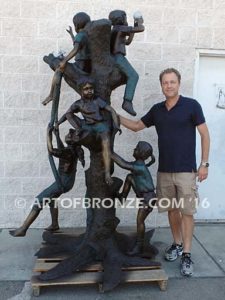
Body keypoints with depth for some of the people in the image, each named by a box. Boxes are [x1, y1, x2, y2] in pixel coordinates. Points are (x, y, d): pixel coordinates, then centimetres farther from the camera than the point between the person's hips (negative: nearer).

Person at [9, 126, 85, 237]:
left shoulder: (69, 151, -24)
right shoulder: (73, 149, 3)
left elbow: (51, 150, -38)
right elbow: (61, 149, 25)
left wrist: (48, 133, -29)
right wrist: (57, 135, 23)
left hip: (63, 182, -10)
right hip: (66, 180, 10)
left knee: (40, 200, -8)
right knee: (50, 198, 28)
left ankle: (23, 229, -4)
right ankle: (54, 225, 35)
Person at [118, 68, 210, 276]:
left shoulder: (191, 105, -5)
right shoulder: (157, 110, 7)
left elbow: (204, 134, -3)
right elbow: (136, 126, 17)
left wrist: (204, 163, -8)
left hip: (186, 170, -4)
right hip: (164, 170, 4)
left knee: (186, 211, 0)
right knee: (171, 209, 13)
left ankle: (187, 254, 12)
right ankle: (177, 244, 30)